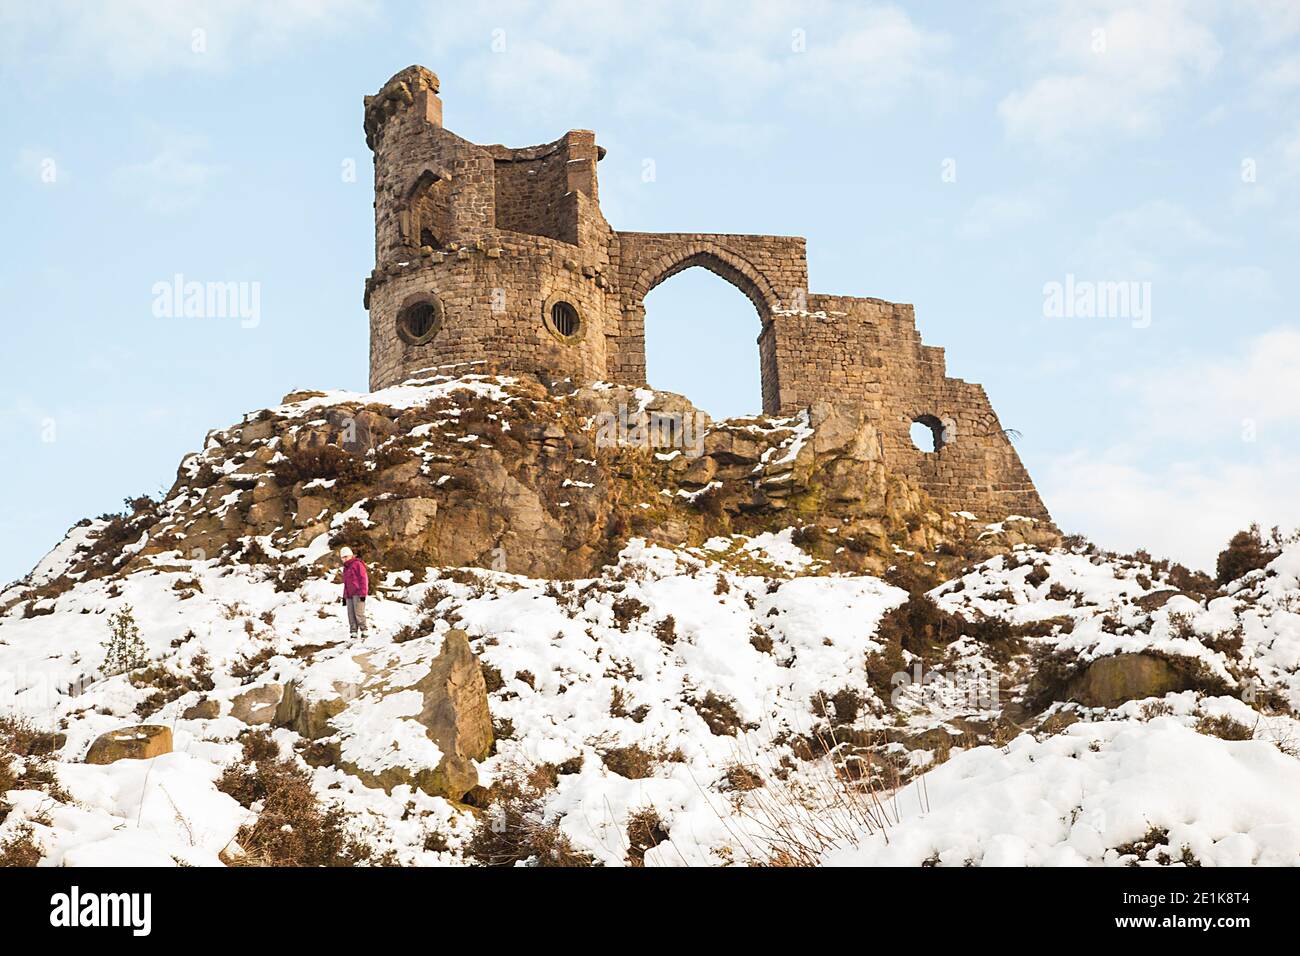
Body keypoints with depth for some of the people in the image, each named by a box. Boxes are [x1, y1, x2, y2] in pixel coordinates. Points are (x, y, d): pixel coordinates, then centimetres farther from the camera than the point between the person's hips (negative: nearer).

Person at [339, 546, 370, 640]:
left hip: (358, 594, -8)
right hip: (349, 595, 8)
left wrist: (363, 593, -15)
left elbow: (364, 579, -9)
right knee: (351, 615, 1)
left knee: (359, 613, -14)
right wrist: (344, 596, 22)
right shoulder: (346, 568, 22)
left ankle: (363, 631, -11)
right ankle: (353, 633, 0)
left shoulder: (358, 564, -3)